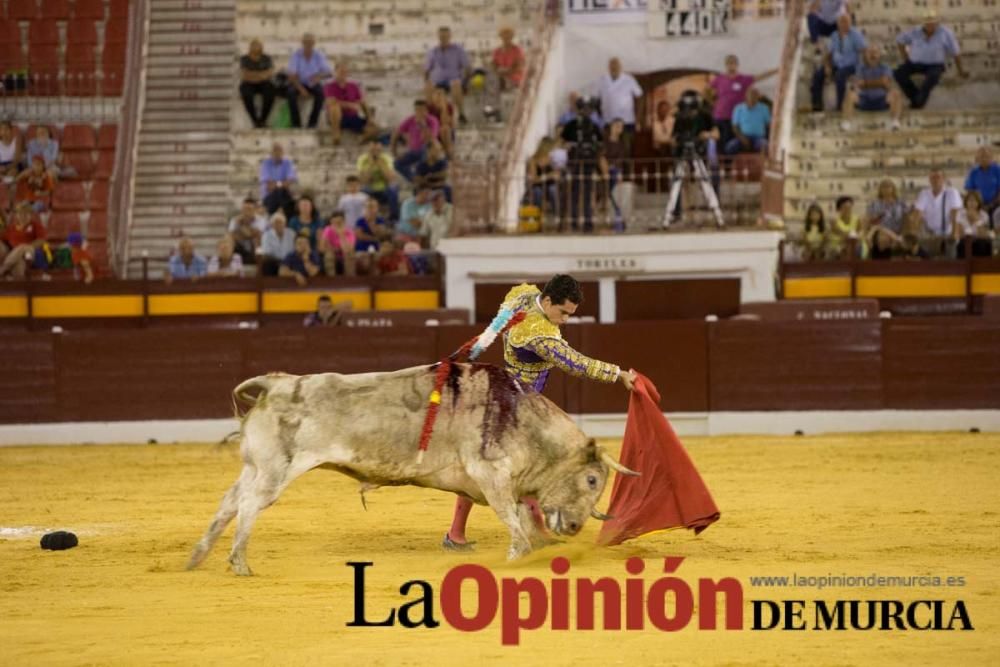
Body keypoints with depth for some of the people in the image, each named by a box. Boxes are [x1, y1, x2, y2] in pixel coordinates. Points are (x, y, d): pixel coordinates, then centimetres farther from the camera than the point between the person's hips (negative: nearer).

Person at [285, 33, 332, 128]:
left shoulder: (319, 56, -7)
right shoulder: (296, 55, -10)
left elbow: (328, 73, -13)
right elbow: (292, 75, -15)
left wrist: (319, 76, -36)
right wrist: (301, 89, -28)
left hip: (313, 84, 1)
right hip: (299, 83, -1)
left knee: (321, 92, -32)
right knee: (291, 92, -33)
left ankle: (313, 123, -23)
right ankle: (296, 123, -26)